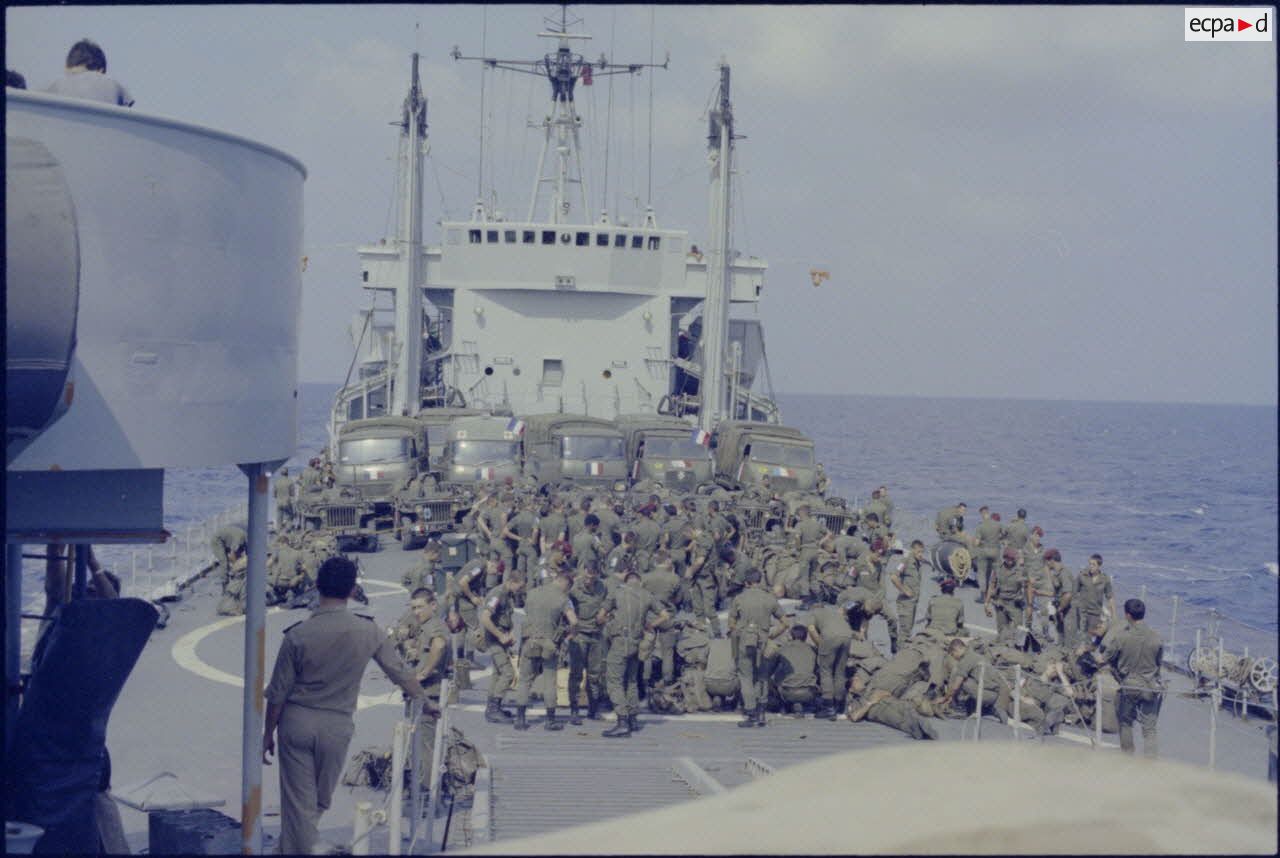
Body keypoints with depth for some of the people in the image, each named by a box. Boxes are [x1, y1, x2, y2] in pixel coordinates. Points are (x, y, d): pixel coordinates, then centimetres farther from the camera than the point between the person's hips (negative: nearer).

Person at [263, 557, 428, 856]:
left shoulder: (298, 635, -13)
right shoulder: (368, 632, -9)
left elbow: (277, 693, -6)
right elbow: (401, 673, 4)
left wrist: (268, 733, 8)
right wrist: (425, 700, 21)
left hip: (296, 722, -1)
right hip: (337, 726, 1)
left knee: (298, 802, 5)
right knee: (321, 800, 20)